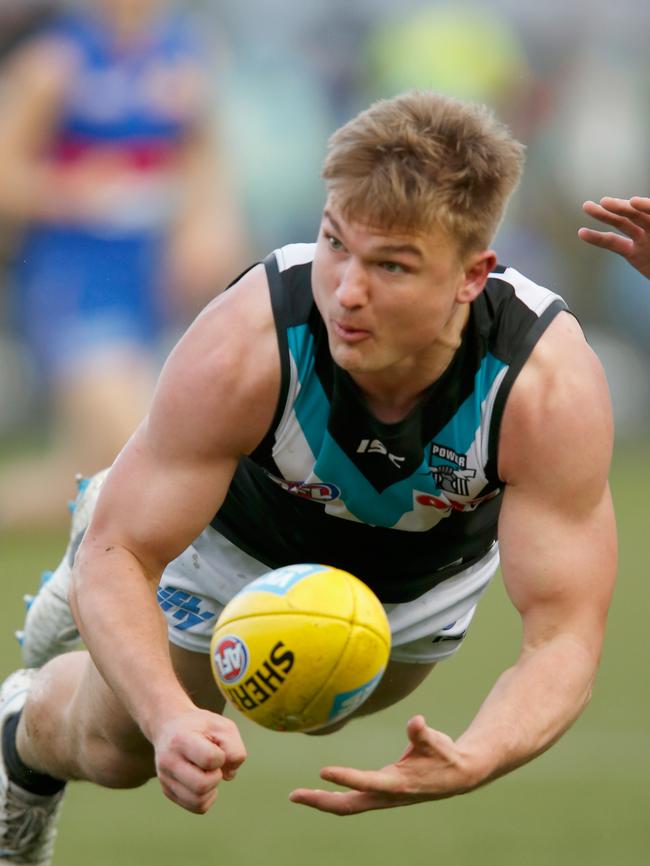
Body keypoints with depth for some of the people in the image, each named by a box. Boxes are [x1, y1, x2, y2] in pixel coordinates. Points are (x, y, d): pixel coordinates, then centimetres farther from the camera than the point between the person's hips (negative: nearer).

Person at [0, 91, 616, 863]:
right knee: (115, 749, 10)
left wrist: (470, 763, -61)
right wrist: (169, 716, -56)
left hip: (430, 576, 2)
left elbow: (565, 634, -40)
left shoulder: (551, 386, -44)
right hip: (241, 535, -2)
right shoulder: (240, 353, -45)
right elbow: (117, 557, -36)